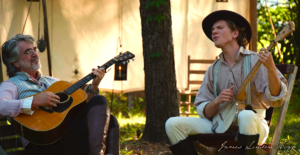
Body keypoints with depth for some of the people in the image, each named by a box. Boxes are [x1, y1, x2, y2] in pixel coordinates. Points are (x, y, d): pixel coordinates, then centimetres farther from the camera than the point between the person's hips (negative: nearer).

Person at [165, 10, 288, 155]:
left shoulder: (255, 61, -1)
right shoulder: (213, 70, 13)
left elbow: (276, 99, -14)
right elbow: (204, 112, 11)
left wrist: (270, 68, -30)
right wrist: (217, 101, -10)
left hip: (251, 125, -4)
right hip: (219, 125, 5)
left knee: (246, 116, -40)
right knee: (173, 124, -14)